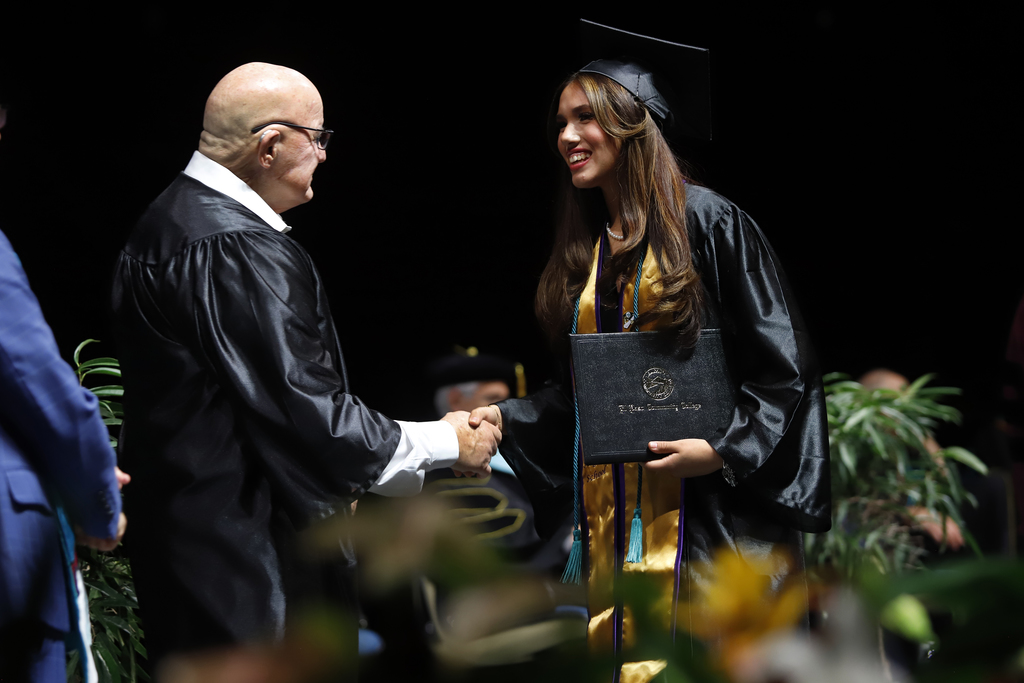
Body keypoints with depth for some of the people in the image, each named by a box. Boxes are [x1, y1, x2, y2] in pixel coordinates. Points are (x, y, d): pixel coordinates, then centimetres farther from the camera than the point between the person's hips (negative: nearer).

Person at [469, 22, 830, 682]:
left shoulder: (705, 221, -5)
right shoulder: (585, 252, 15)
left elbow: (782, 362, -9)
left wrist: (722, 448, -19)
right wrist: (504, 420, 8)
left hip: (710, 512, -6)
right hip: (616, 518, 6)